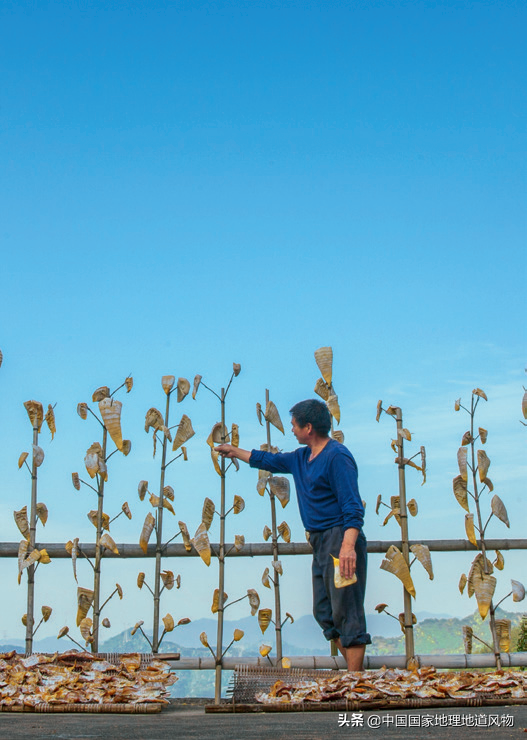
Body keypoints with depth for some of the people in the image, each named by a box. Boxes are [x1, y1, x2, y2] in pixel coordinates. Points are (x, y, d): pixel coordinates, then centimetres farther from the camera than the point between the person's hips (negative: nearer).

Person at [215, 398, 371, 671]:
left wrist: (348, 546, -31)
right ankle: (354, 672, 12)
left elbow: (353, 507, -20)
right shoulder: (301, 458, 17)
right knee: (325, 614, 8)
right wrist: (234, 451, 42)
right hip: (320, 543, 10)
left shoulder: (337, 456, -13)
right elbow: (269, 460, 36)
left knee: (347, 614, -9)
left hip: (340, 540, -10)